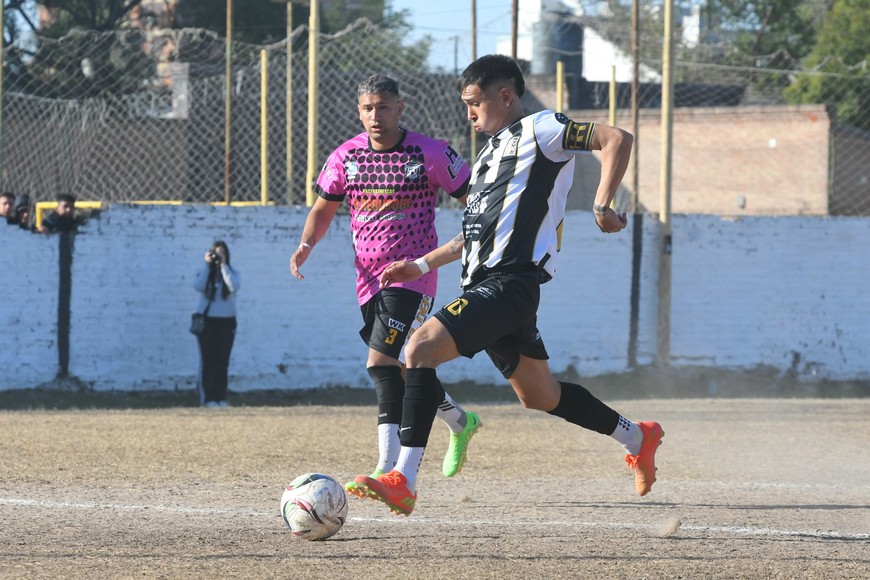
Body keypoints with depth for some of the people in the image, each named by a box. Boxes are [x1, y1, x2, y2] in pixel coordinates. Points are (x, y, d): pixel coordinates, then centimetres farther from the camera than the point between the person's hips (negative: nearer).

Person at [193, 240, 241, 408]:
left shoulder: (232, 273, 7)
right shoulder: (204, 272, 6)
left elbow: (234, 287, -14)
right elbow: (198, 286, -13)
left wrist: (223, 265, -14)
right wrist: (207, 265, -12)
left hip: (227, 321, 1)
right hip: (207, 320, -1)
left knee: (222, 360, -1)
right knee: (208, 359, -5)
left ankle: (221, 398, 1)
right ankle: (208, 398, -6)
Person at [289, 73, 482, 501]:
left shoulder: (431, 154, -7)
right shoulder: (345, 157, 5)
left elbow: (474, 201, 1)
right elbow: (323, 208, 17)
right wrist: (306, 245, -1)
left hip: (412, 276, -6)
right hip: (369, 278, 6)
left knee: (382, 363, -20)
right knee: (401, 369, 13)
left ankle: (389, 469, -23)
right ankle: (459, 422, 41)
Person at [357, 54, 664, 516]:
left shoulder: (538, 131, -3)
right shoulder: (491, 152, 25)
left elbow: (617, 140, -11)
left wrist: (602, 206, -19)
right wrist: (422, 265, 29)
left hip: (508, 283, -10)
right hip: (484, 286, 10)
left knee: (421, 348, -23)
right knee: (539, 395, 18)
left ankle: (403, 481, -29)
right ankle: (638, 438, 35)